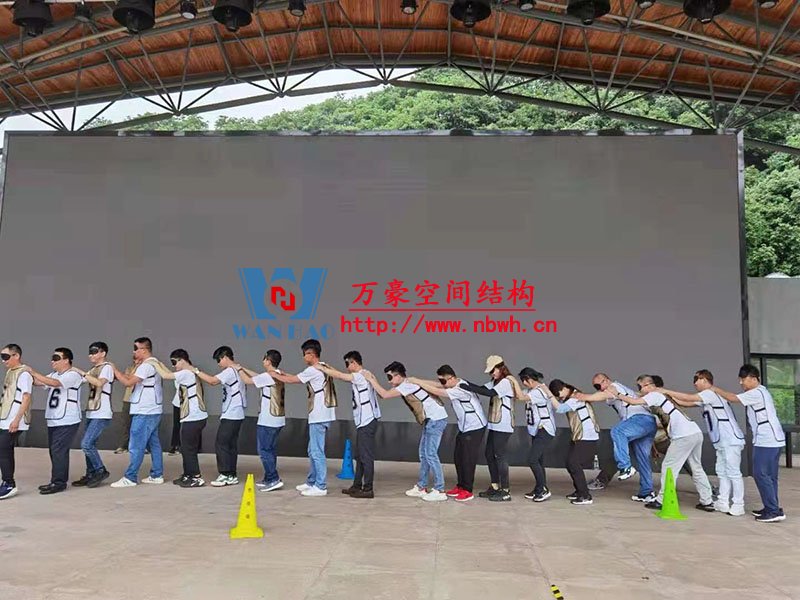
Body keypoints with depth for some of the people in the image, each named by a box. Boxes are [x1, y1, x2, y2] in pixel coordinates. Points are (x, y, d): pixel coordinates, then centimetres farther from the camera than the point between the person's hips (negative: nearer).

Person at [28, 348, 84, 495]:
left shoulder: (73, 375, -10)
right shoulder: (53, 375, 18)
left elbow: (54, 383, -24)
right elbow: (37, 382, 7)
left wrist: (33, 372, -20)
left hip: (67, 421, -8)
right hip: (53, 420, 8)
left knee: (59, 451, -9)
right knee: (55, 451, 11)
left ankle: (59, 482, -3)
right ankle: (57, 481, 19)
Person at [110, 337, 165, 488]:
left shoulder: (147, 365, -15)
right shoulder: (153, 363, 16)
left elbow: (128, 382, -18)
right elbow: (131, 378, 15)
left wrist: (114, 370, -7)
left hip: (144, 412, -10)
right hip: (152, 410, 10)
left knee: (136, 446, -4)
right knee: (153, 443, 12)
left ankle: (130, 478, 1)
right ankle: (157, 475, 16)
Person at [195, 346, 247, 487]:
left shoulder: (230, 371, -13)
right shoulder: (238, 371, 15)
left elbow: (213, 381, -22)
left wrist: (197, 371, -14)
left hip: (230, 415, -9)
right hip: (235, 414, 9)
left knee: (221, 444, -5)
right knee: (231, 445, 10)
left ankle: (225, 475, -2)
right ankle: (232, 476, 13)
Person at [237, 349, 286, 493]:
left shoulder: (268, 376, -16)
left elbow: (247, 380, -6)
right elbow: (256, 376, 23)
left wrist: (239, 369, 10)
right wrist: (242, 368, 26)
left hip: (267, 421, -9)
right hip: (278, 419, 9)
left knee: (264, 450, -3)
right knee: (270, 449, 15)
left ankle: (274, 479, -6)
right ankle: (269, 479, 20)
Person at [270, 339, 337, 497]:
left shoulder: (313, 370, -14)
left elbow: (291, 380, -5)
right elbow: (297, 377, 22)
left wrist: (275, 375, 11)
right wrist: (283, 374, 19)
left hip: (319, 416, -10)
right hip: (320, 415, 10)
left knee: (317, 452, -5)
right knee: (312, 451, 17)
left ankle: (321, 487, 0)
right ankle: (311, 482, 26)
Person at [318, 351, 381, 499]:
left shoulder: (361, 376, -14)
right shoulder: (362, 376, 15)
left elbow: (339, 376, -14)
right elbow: (342, 375, 19)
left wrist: (321, 368, -4)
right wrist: (329, 368, 15)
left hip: (367, 421, -10)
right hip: (364, 421, 10)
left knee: (366, 456, -5)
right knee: (360, 455, 15)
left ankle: (368, 489, -1)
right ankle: (357, 485, 23)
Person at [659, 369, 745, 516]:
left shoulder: (711, 393, -12)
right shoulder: (706, 397, 17)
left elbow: (688, 398, -20)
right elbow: (685, 403, 14)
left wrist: (667, 391, -14)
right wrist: (669, 396, 4)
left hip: (731, 440, -10)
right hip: (722, 442, 10)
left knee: (733, 473, -5)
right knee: (722, 472, 11)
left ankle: (738, 505, 0)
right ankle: (723, 503, 16)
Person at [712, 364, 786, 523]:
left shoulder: (756, 393, -13)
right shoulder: (760, 392, 19)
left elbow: (732, 398, -12)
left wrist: (715, 389, 0)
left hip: (766, 441, -10)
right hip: (773, 439, 10)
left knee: (761, 474, -8)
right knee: (769, 475, 13)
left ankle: (774, 511, -7)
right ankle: (772, 508, 19)